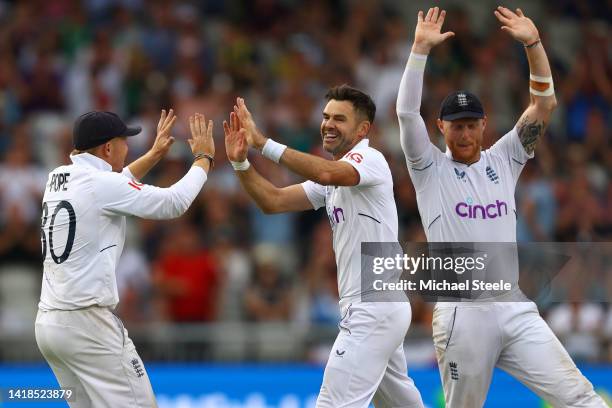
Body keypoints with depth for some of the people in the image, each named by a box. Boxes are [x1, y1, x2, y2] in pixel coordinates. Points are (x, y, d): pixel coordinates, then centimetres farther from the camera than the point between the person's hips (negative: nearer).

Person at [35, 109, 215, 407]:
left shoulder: (59, 179, 12)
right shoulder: (100, 184, -12)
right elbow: (173, 203, -9)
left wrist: (155, 154, 35)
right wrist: (203, 157, 4)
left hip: (47, 324, 9)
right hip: (86, 323, -9)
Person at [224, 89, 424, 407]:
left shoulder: (370, 159, -11)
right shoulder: (332, 179, 16)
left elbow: (326, 173, -32)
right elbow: (273, 201, 9)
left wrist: (263, 142, -33)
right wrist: (240, 162, -7)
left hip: (374, 309, -10)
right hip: (374, 309, 10)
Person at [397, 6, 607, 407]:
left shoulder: (503, 160, 15)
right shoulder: (430, 168, 5)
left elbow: (545, 105, 8)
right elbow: (406, 112, -10)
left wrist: (532, 43, -4)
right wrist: (421, 47, -15)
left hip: (515, 310, 3)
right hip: (461, 313, -3)